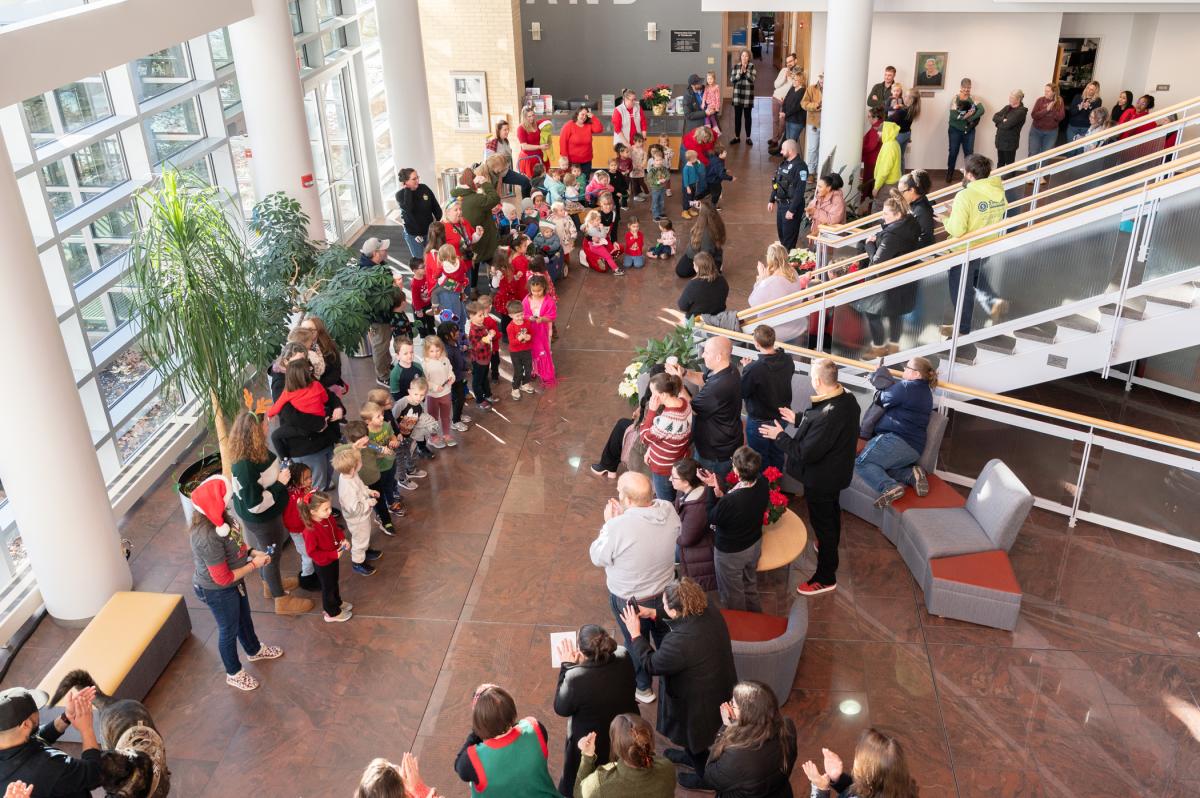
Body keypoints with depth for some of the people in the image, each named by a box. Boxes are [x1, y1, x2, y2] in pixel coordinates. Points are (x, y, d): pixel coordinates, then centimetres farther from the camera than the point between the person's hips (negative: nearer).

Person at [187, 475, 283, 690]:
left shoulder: (218, 519, -15)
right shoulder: (207, 537, -41)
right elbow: (223, 578, -31)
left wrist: (252, 552, -7)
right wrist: (254, 565, -21)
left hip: (233, 581, 8)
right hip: (217, 590, -8)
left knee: (244, 618, 31)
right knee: (229, 630, 18)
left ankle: (254, 650, 60)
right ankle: (234, 674, 44)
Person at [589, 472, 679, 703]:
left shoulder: (618, 527, -36)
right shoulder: (668, 510, -20)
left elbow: (597, 558, -18)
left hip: (630, 600, -4)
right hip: (665, 591, 4)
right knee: (665, 638, 29)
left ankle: (643, 688, 47)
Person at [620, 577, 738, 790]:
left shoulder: (679, 643, -42)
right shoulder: (710, 612, -20)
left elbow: (650, 664, -24)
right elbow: (686, 617, 4)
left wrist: (635, 632, -15)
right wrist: (654, 614, 0)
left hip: (700, 702, -7)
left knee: (696, 735, 24)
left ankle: (705, 777, 50)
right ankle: (692, 756, 63)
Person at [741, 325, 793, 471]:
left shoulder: (754, 369, -35)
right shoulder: (787, 360, -15)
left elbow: (742, 392, -20)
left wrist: (746, 368, -6)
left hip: (759, 421, -6)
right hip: (782, 415, 6)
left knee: (760, 459, 16)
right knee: (777, 453, 27)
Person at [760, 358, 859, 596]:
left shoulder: (829, 415, -38)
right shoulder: (847, 398, -9)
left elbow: (806, 453, -32)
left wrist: (780, 436, -21)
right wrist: (798, 420, 10)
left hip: (821, 478, -9)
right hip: (836, 471, 9)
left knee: (822, 523, 7)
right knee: (832, 512, 30)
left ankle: (826, 578, 22)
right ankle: (831, 550, 55)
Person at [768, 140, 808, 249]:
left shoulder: (800, 167, -20)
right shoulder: (784, 163, 9)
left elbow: (799, 191, -23)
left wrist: (792, 210, -24)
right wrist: (772, 200, 17)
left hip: (791, 205, -9)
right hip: (781, 204, 9)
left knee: (789, 236, -3)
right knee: (781, 233, 18)